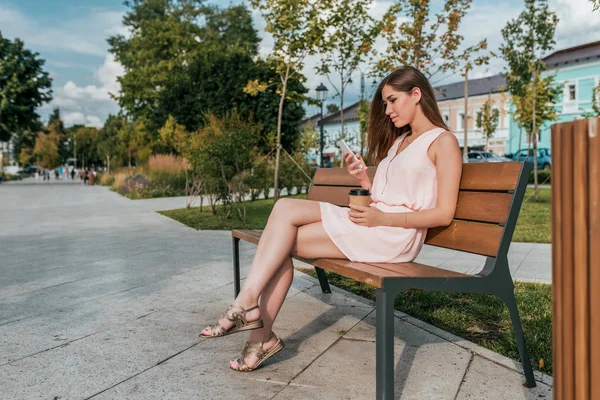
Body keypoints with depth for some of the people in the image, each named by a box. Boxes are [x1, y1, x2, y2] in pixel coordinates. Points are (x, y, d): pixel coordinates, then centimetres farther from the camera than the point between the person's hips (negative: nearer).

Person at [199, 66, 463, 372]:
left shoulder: (443, 141, 0)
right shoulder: (399, 140, 25)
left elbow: (444, 214, -9)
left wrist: (382, 218, -18)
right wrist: (364, 180, 0)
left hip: (395, 233, -8)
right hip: (369, 221, 8)